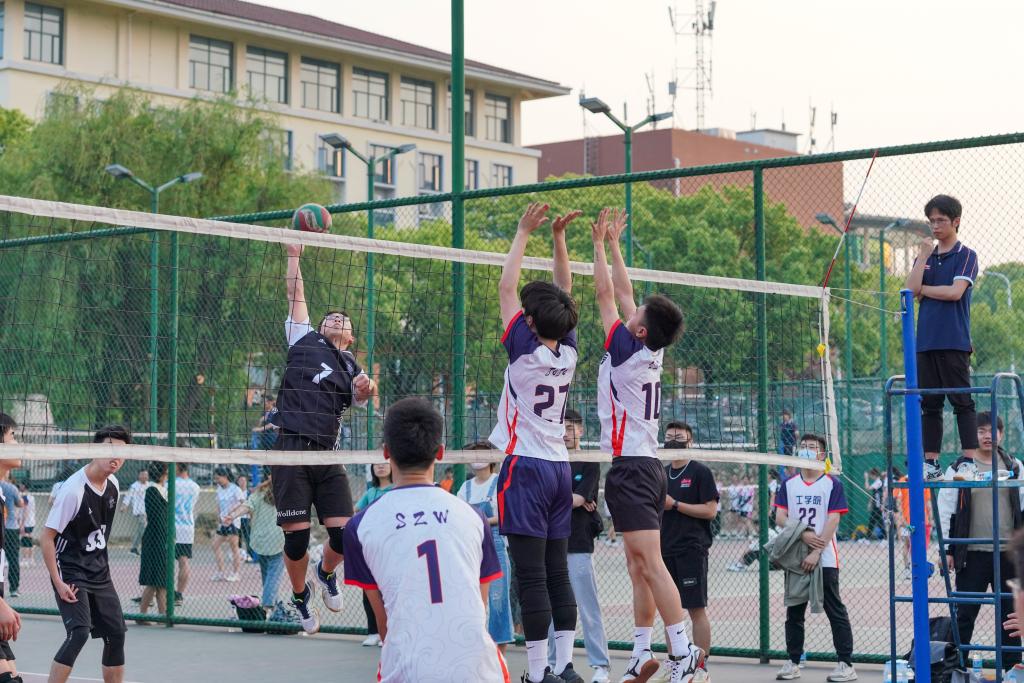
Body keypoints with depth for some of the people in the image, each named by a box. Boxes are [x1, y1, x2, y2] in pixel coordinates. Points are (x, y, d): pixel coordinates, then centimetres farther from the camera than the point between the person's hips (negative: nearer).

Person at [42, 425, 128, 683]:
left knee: (116, 633, 5)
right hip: (70, 572, -8)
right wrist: (58, 582, -20)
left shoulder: (113, 484, 2)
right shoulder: (73, 490, -21)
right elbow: (47, 538, -17)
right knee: (79, 632, -22)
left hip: (99, 573, 8)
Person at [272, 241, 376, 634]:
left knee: (344, 533, -7)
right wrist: (294, 256, 11)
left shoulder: (351, 367, 18)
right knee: (296, 537, -5)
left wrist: (367, 389, -23)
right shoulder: (306, 340, 15)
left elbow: (359, 396, -2)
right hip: (292, 450, -2)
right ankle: (301, 596, 21)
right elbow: (296, 295, 13)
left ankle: (326, 573, 26)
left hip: (328, 457, 2)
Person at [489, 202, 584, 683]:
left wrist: (525, 232, 1)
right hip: (559, 466, 7)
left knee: (531, 575, -7)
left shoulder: (526, 351, -10)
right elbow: (565, 293, 16)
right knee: (557, 573, 8)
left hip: (526, 467, -6)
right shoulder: (568, 352, 4)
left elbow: (506, 287, -5)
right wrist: (558, 236, 16)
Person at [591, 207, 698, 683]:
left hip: (631, 467, -9)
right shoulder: (651, 354, 9)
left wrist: (599, 243, 6)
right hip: (646, 465, 9)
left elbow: (606, 295, -4)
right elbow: (623, 294, 19)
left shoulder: (627, 352, -11)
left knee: (649, 563, -13)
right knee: (639, 567, 9)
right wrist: (613, 244, 25)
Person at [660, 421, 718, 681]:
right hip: (665, 550, 6)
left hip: (691, 550, -6)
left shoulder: (700, 472, -3)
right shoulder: (661, 474, 16)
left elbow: (710, 510, -11)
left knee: (696, 610, -6)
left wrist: (675, 504, -13)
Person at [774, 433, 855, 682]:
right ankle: (793, 662, 17)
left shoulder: (832, 484, -2)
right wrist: (803, 534, -14)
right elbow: (780, 517, 3)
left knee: (836, 612, -3)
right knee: (794, 612, 9)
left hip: (824, 559, -4)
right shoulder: (789, 484, 10)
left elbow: (833, 520, -9)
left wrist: (816, 552, -17)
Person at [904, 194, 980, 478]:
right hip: (926, 342, 5)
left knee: (962, 402, -6)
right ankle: (930, 463, 9)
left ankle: (970, 462, -6)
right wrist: (923, 257, -4)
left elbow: (955, 292, -13)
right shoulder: (926, 256, 17)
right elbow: (911, 288, 1)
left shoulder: (966, 256, 1)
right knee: (929, 404, 6)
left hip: (954, 342, -5)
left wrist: (922, 289, -1)